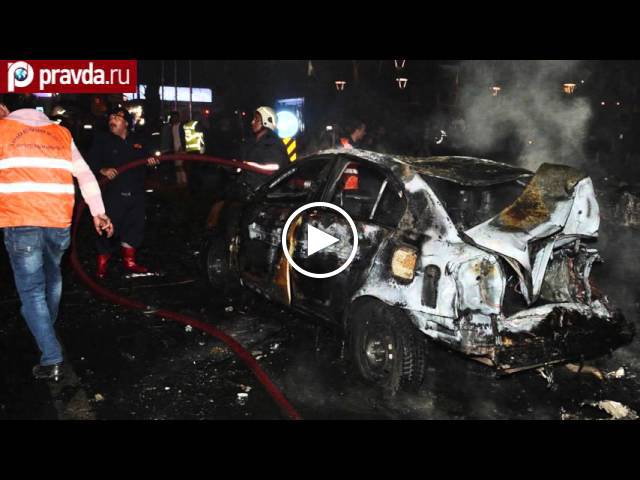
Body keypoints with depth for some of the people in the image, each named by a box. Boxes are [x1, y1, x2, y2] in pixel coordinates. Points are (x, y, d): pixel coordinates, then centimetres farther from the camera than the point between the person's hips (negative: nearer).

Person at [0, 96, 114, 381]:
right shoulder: (61, 133, 13)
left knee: (31, 290, 0)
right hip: (59, 223, 4)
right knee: (51, 276, 27)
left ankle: (52, 360, -5)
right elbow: (85, 175, 12)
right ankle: (47, 325, 48)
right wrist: (98, 213, 15)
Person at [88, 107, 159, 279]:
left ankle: (129, 261, 25)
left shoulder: (137, 142, 13)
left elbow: (145, 158, 22)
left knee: (134, 228, 10)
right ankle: (101, 265, 11)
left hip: (136, 193, 5)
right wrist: (103, 170, -27)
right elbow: (92, 161, -8)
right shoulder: (102, 140, 1)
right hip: (113, 193, -4)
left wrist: (151, 160, -1)